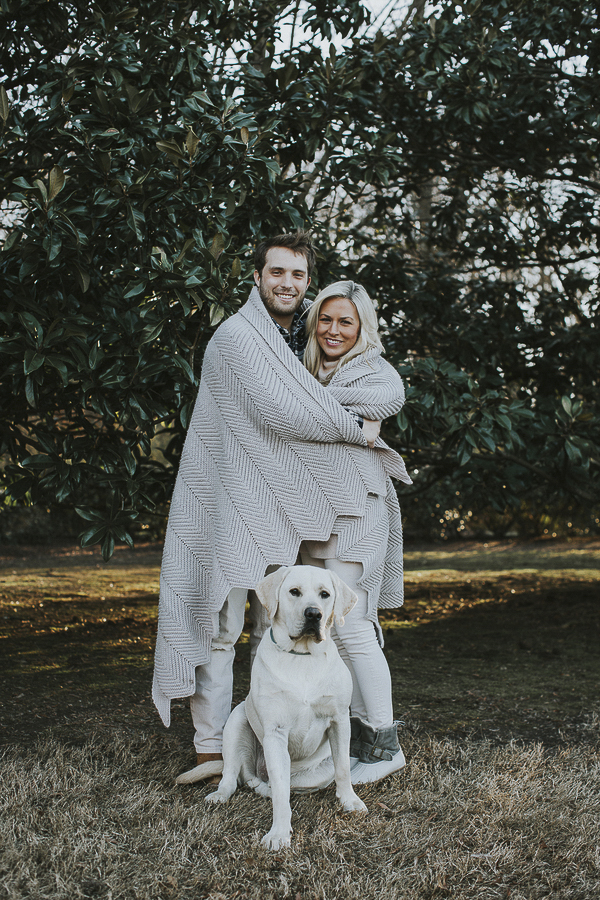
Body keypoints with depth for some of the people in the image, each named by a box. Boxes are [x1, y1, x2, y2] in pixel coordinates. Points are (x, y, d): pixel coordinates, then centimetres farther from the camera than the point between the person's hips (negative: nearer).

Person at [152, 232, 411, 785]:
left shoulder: (310, 337, 13)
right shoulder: (237, 335, -9)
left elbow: (393, 392, 6)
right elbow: (281, 414, -20)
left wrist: (333, 401, -11)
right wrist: (355, 427, -10)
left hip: (289, 501, 7)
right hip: (232, 498, -7)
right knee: (221, 625, -4)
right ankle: (211, 748, 4)